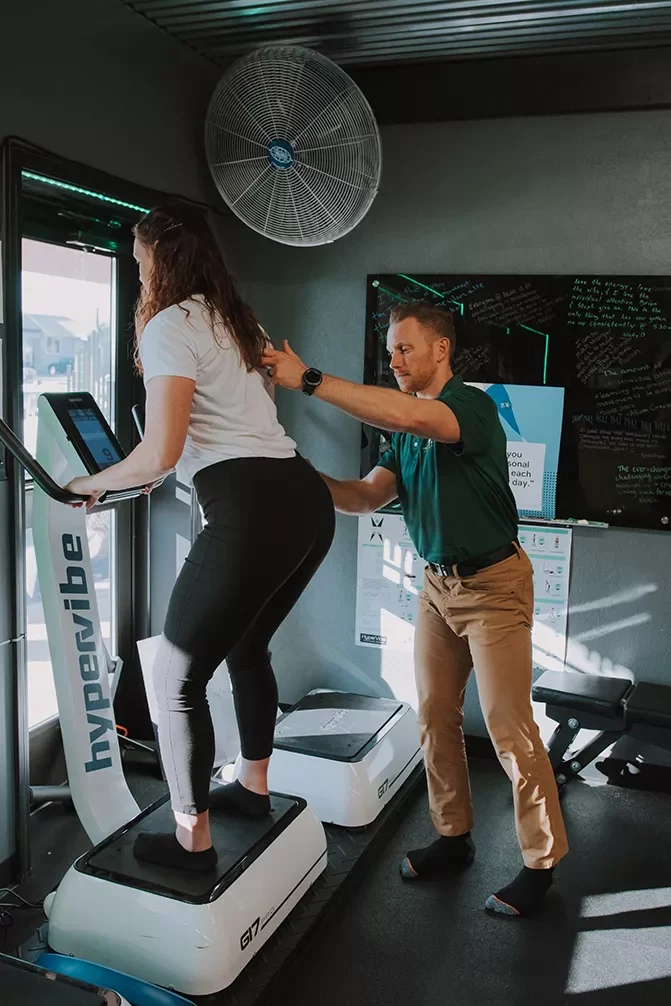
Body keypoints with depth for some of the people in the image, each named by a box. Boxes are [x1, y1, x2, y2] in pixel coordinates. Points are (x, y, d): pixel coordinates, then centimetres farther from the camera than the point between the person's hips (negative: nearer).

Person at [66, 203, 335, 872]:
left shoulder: (169, 327, -3)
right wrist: (153, 472, 42)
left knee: (176, 678, 5)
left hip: (252, 511, -9)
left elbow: (160, 453, -12)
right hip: (308, 498, 9)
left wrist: (91, 483, 6)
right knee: (246, 646, 27)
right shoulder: (239, 322, 24)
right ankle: (253, 786, 42)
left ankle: (192, 840, 15)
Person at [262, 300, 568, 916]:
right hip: (438, 583, 8)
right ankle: (454, 837, 27)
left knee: (509, 726, -3)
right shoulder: (407, 433, 9)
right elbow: (367, 497, 1)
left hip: (493, 584, -8)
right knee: (435, 717, 11)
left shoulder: (474, 408, -17)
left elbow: (405, 414, -37)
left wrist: (309, 380, -35)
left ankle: (542, 861, 13)